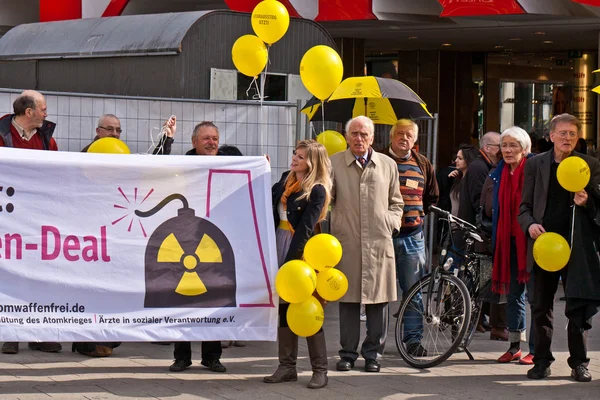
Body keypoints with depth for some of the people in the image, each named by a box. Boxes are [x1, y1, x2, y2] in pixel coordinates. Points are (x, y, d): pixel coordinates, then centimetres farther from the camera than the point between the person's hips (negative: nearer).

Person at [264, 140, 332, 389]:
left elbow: (305, 230, -17)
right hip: (280, 247, 7)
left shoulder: (317, 191, -12)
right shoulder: (286, 179, 10)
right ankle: (287, 367, 14)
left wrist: (291, 260, -22)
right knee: (284, 307, 8)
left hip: (301, 252, -7)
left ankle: (320, 370, 4)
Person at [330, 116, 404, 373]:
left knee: (378, 299, 3)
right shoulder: (334, 163, 5)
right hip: (346, 243, -1)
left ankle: (373, 353, 14)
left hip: (378, 242, 1)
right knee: (347, 299, 2)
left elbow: (396, 203, 18)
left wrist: (390, 223, 2)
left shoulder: (387, 165, 11)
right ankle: (348, 353, 13)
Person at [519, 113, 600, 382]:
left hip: (578, 246, -1)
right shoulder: (535, 165, 8)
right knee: (541, 307, 6)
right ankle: (542, 361, 16)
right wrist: (530, 225, -10)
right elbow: (524, 206, 9)